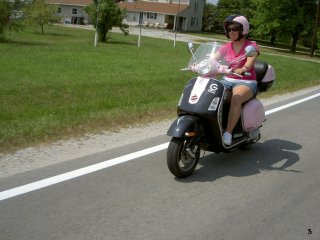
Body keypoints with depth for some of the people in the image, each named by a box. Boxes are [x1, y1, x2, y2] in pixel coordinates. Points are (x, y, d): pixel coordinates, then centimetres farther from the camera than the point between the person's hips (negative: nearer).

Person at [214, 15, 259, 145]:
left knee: (236, 98, -38)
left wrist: (242, 69, -43)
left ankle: (228, 132, -34)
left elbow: (249, 63, -20)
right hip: (227, 80, 5)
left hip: (246, 82, -5)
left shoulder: (251, 46, -1)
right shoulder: (226, 47, 13)